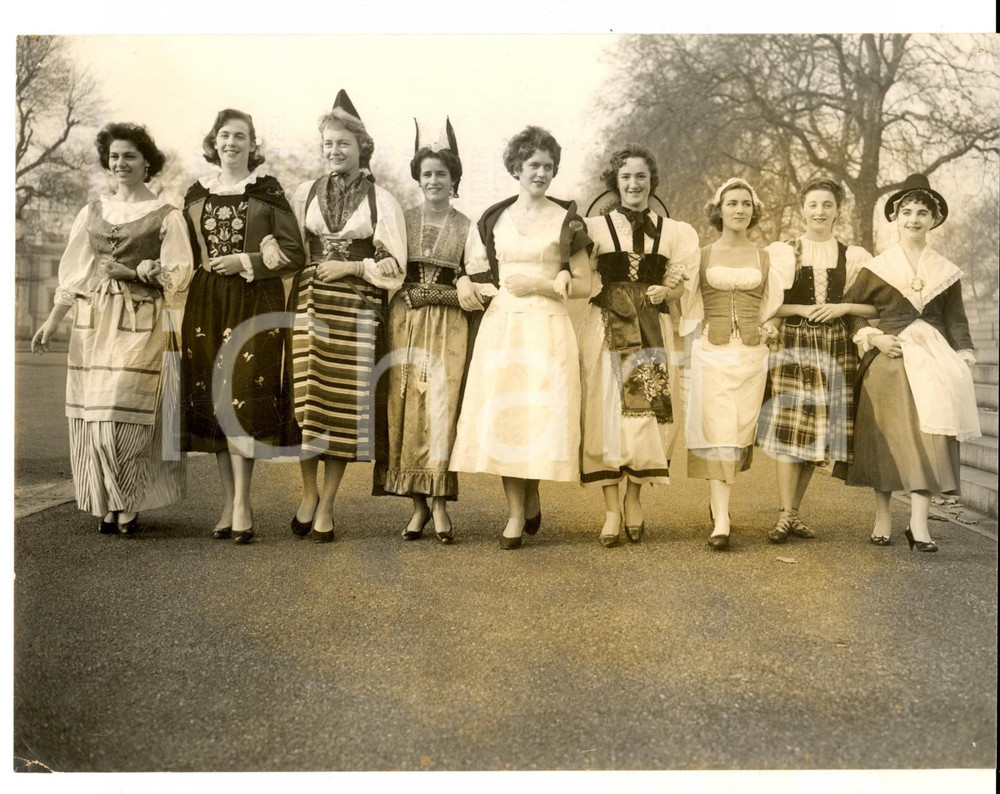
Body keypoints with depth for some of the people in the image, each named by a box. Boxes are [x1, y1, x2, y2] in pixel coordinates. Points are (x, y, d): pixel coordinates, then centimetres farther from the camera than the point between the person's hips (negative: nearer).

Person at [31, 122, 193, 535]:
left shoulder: (166, 215, 2)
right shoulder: (92, 212, 15)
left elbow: (179, 273, -2)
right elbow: (73, 272, 15)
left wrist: (152, 271, -22)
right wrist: (52, 320, 9)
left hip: (140, 324, -4)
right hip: (92, 323, 5)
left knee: (123, 409, -12)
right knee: (93, 414, 2)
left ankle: (128, 505, 0)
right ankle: (110, 505, 10)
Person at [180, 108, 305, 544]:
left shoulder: (268, 191, 2)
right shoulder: (198, 193, 14)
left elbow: (294, 253, -1)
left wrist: (246, 262, -9)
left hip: (255, 302, -4)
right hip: (207, 303, 4)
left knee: (241, 391, -12)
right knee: (212, 394, 2)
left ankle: (241, 501, -9)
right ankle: (230, 497, 10)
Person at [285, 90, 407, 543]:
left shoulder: (380, 200, 4)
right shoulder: (305, 194, 11)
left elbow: (394, 265, 1)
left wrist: (351, 267, -8)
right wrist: (308, 271, -5)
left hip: (356, 312, -1)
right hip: (309, 306, 2)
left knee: (346, 401, -1)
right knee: (306, 396, -2)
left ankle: (327, 504, 9)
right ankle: (309, 493, 16)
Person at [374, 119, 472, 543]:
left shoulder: (466, 227, 7)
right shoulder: (401, 220, 10)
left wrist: (442, 294, -6)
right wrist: (407, 292, -6)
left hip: (448, 326, -1)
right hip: (405, 321, 1)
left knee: (441, 407, -9)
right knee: (406, 405, -3)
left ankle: (438, 502, -4)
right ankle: (420, 503, 4)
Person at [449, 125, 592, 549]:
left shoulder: (566, 220, 5)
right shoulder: (493, 219, 13)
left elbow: (584, 285, 4)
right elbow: (478, 272, 19)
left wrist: (539, 284, -10)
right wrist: (465, 282, -4)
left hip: (547, 329, -2)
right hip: (500, 327, 3)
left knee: (541, 415, -6)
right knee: (501, 416, -2)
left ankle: (531, 495, 19)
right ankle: (515, 514, 7)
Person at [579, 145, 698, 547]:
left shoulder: (671, 231, 12)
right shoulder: (595, 227, 6)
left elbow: (676, 288, 11)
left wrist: (663, 291, -7)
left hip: (653, 333, 2)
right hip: (606, 330, -1)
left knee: (649, 415, -2)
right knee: (606, 415, -2)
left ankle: (634, 497, 18)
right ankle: (611, 511, 5)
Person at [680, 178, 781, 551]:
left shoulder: (765, 258, 12)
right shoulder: (701, 256, 7)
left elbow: (773, 307, 18)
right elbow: (687, 305, 10)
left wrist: (771, 328, 1)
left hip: (751, 354, 2)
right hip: (711, 352, -2)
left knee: (740, 432, 4)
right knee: (716, 432, -10)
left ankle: (718, 502, 28)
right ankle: (721, 521, -11)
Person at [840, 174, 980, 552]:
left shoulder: (946, 272, 10)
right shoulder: (877, 268, 4)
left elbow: (956, 321, 10)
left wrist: (963, 362, 1)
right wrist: (872, 337, -8)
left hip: (932, 360, 1)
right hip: (887, 359, -1)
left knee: (929, 438, -6)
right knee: (886, 439, 1)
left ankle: (918, 523, -4)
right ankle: (882, 519, 10)